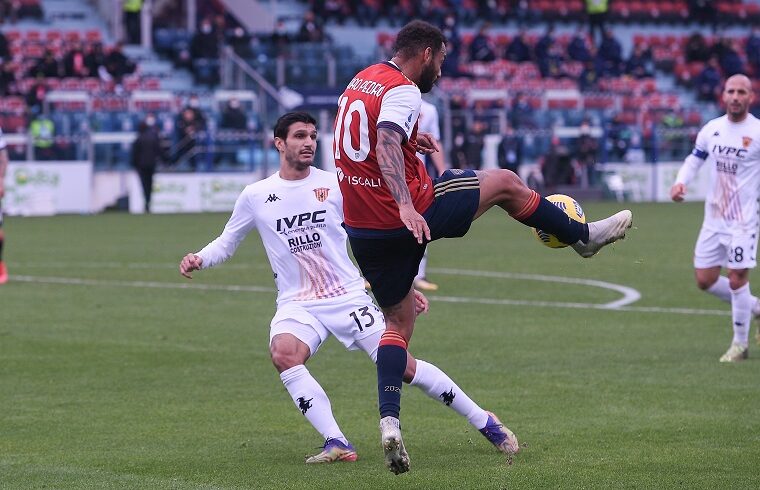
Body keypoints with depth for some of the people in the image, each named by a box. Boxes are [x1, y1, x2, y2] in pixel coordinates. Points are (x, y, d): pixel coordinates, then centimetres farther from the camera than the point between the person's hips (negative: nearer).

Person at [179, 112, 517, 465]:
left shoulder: (334, 185, 0)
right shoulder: (255, 197, 2)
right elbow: (227, 243, 14)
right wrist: (198, 260, -7)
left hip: (349, 297, -1)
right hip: (297, 305, 1)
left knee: (401, 366, -10)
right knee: (283, 354, -32)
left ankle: (484, 422, 7)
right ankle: (337, 444, -28)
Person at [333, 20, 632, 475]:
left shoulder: (361, 79, 13)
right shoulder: (403, 91, -15)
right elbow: (386, 146, -32)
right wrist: (404, 205, -42)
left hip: (362, 228, 8)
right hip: (408, 217, -8)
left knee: (399, 323, 14)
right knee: (506, 182, 11)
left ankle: (390, 421, -4)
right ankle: (583, 235, 29)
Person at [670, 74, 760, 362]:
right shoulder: (711, 129, 4)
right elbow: (694, 159, 16)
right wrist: (681, 182, -2)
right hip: (713, 217, 5)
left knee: (737, 278, -7)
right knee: (704, 279, 6)